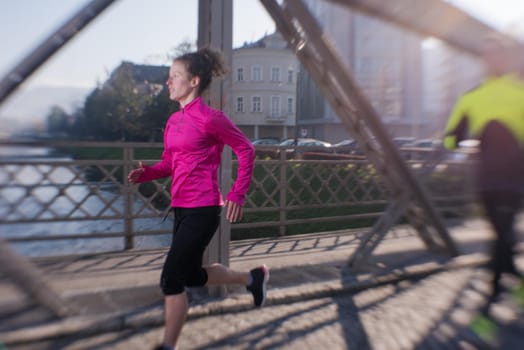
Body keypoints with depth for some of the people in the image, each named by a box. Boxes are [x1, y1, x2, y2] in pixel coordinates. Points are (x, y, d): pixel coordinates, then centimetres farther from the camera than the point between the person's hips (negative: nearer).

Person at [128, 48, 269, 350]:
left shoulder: (210, 118, -12)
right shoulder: (173, 121, 11)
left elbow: (246, 150, -7)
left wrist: (237, 195, -11)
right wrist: (147, 173, -4)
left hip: (202, 210, -9)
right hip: (182, 208, 9)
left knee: (171, 280, -4)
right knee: (193, 275, 20)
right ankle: (252, 278, 40)